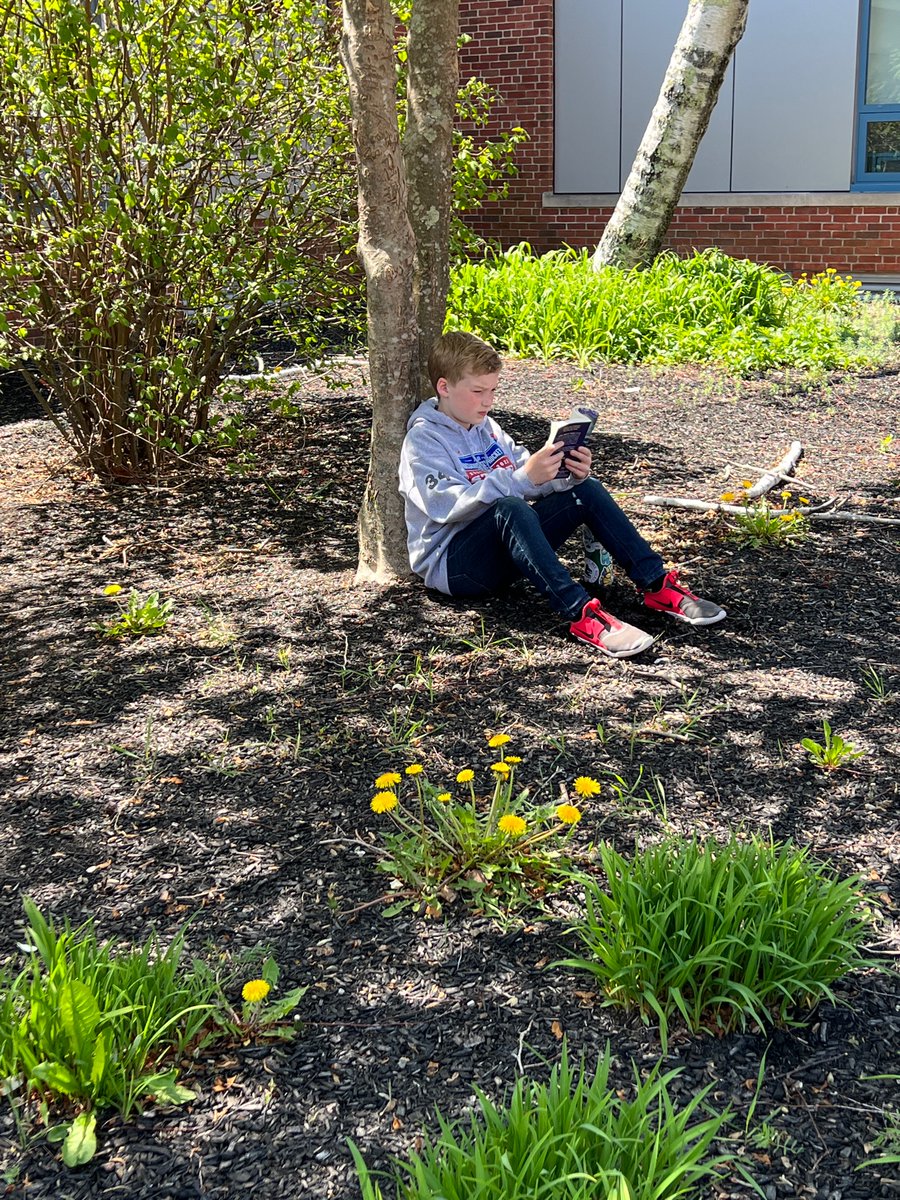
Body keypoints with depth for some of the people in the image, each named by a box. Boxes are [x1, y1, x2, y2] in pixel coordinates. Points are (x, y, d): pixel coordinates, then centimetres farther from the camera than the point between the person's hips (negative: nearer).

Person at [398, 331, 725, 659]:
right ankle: (580, 614, -44)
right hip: (450, 565, -7)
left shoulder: (487, 428, 14)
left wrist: (571, 475, -12)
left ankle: (657, 585, -12)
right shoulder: (422, 441, -10)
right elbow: (447, 505, -26)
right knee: (509, 508, -37)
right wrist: (523, 478, -33)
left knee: (586, 491, -7)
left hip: (506, 551, 7)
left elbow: (532, 484, 10)